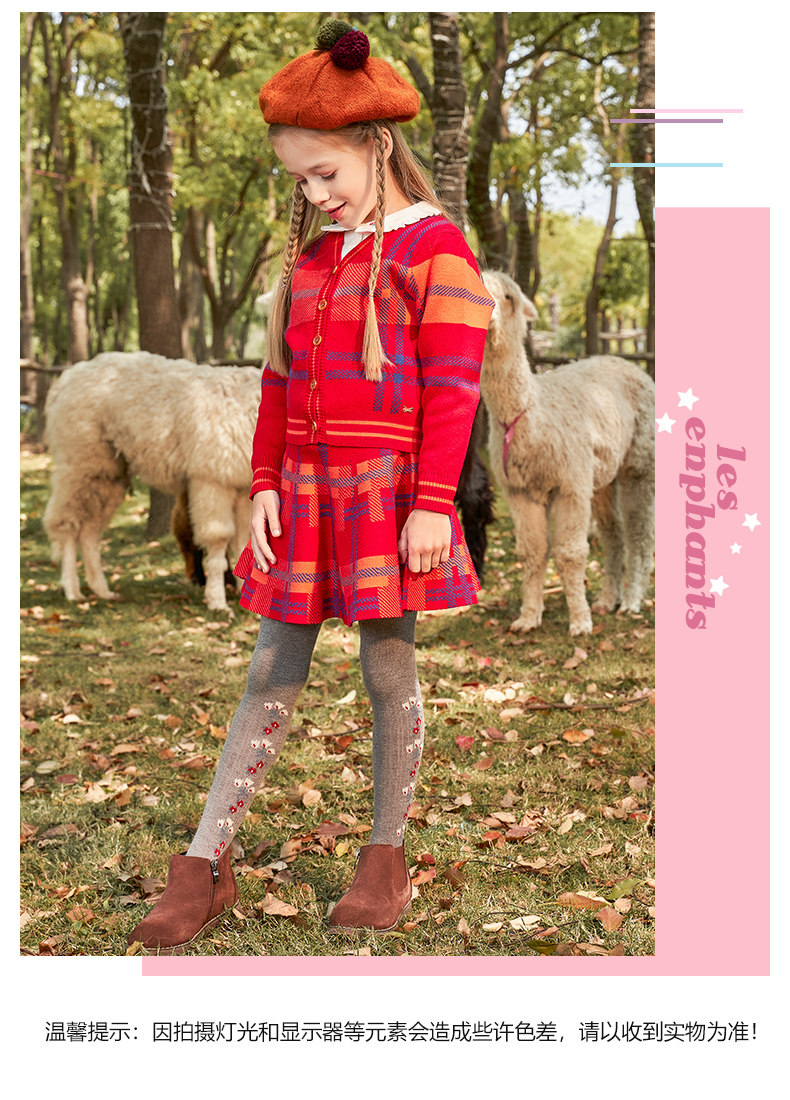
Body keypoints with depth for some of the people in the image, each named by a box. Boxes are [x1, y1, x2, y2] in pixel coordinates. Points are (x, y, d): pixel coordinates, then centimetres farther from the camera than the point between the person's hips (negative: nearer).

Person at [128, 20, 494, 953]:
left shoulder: (435, 248, -6)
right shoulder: (309, 250, 14)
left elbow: (450, 388, -11)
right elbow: (280, 376, 15)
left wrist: (430, 505, -16)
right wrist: (264, 484, 9)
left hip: (387, 491, -6)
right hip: (302, 490, 6)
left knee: (388, 669, 4)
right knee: (272, 676, 7)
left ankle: (385, 859, 19)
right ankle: (204, 868, 10)